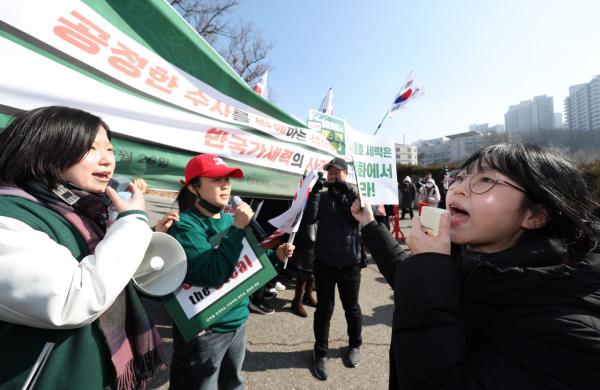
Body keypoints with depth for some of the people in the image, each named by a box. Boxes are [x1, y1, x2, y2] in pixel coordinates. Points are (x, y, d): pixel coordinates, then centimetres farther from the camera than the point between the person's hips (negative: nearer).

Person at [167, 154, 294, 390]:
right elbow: (214, 274, -30)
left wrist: (276, 255, -2)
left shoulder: (230, 219, 1)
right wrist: (238, 228, -29)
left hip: (238, 322, 7)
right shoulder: (185, 225, -20)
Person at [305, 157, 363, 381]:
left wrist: (348, 190, -20)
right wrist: (315, 190, -19)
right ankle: (321, 352, 27)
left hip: (349, 263, 0)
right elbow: (310, 218, -14)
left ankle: (354, 345, 40)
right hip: (324, 263, 0)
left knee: (351, 307, 16)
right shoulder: (322, 197, 2)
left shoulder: (353, 196, 3)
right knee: (324, 308, 8)